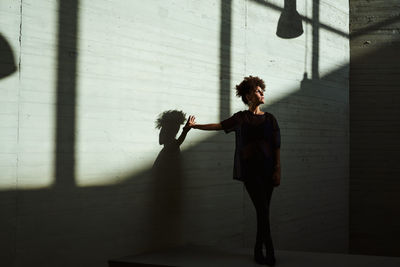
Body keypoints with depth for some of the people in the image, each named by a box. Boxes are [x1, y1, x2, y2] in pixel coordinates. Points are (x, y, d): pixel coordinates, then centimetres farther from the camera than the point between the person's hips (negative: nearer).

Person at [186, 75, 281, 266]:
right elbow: (220, 125, 21)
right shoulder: (240, 118, 9)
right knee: (262, 209, -11)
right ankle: (269, 252, -11)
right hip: (249, 169, -1)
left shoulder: (270, 119, 10)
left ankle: (258, 251, 9)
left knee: (263, 211, -1)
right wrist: (195, 125, 29)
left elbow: (277, 146, 6)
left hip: (267, 169, 2)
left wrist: (277, 170, -3)